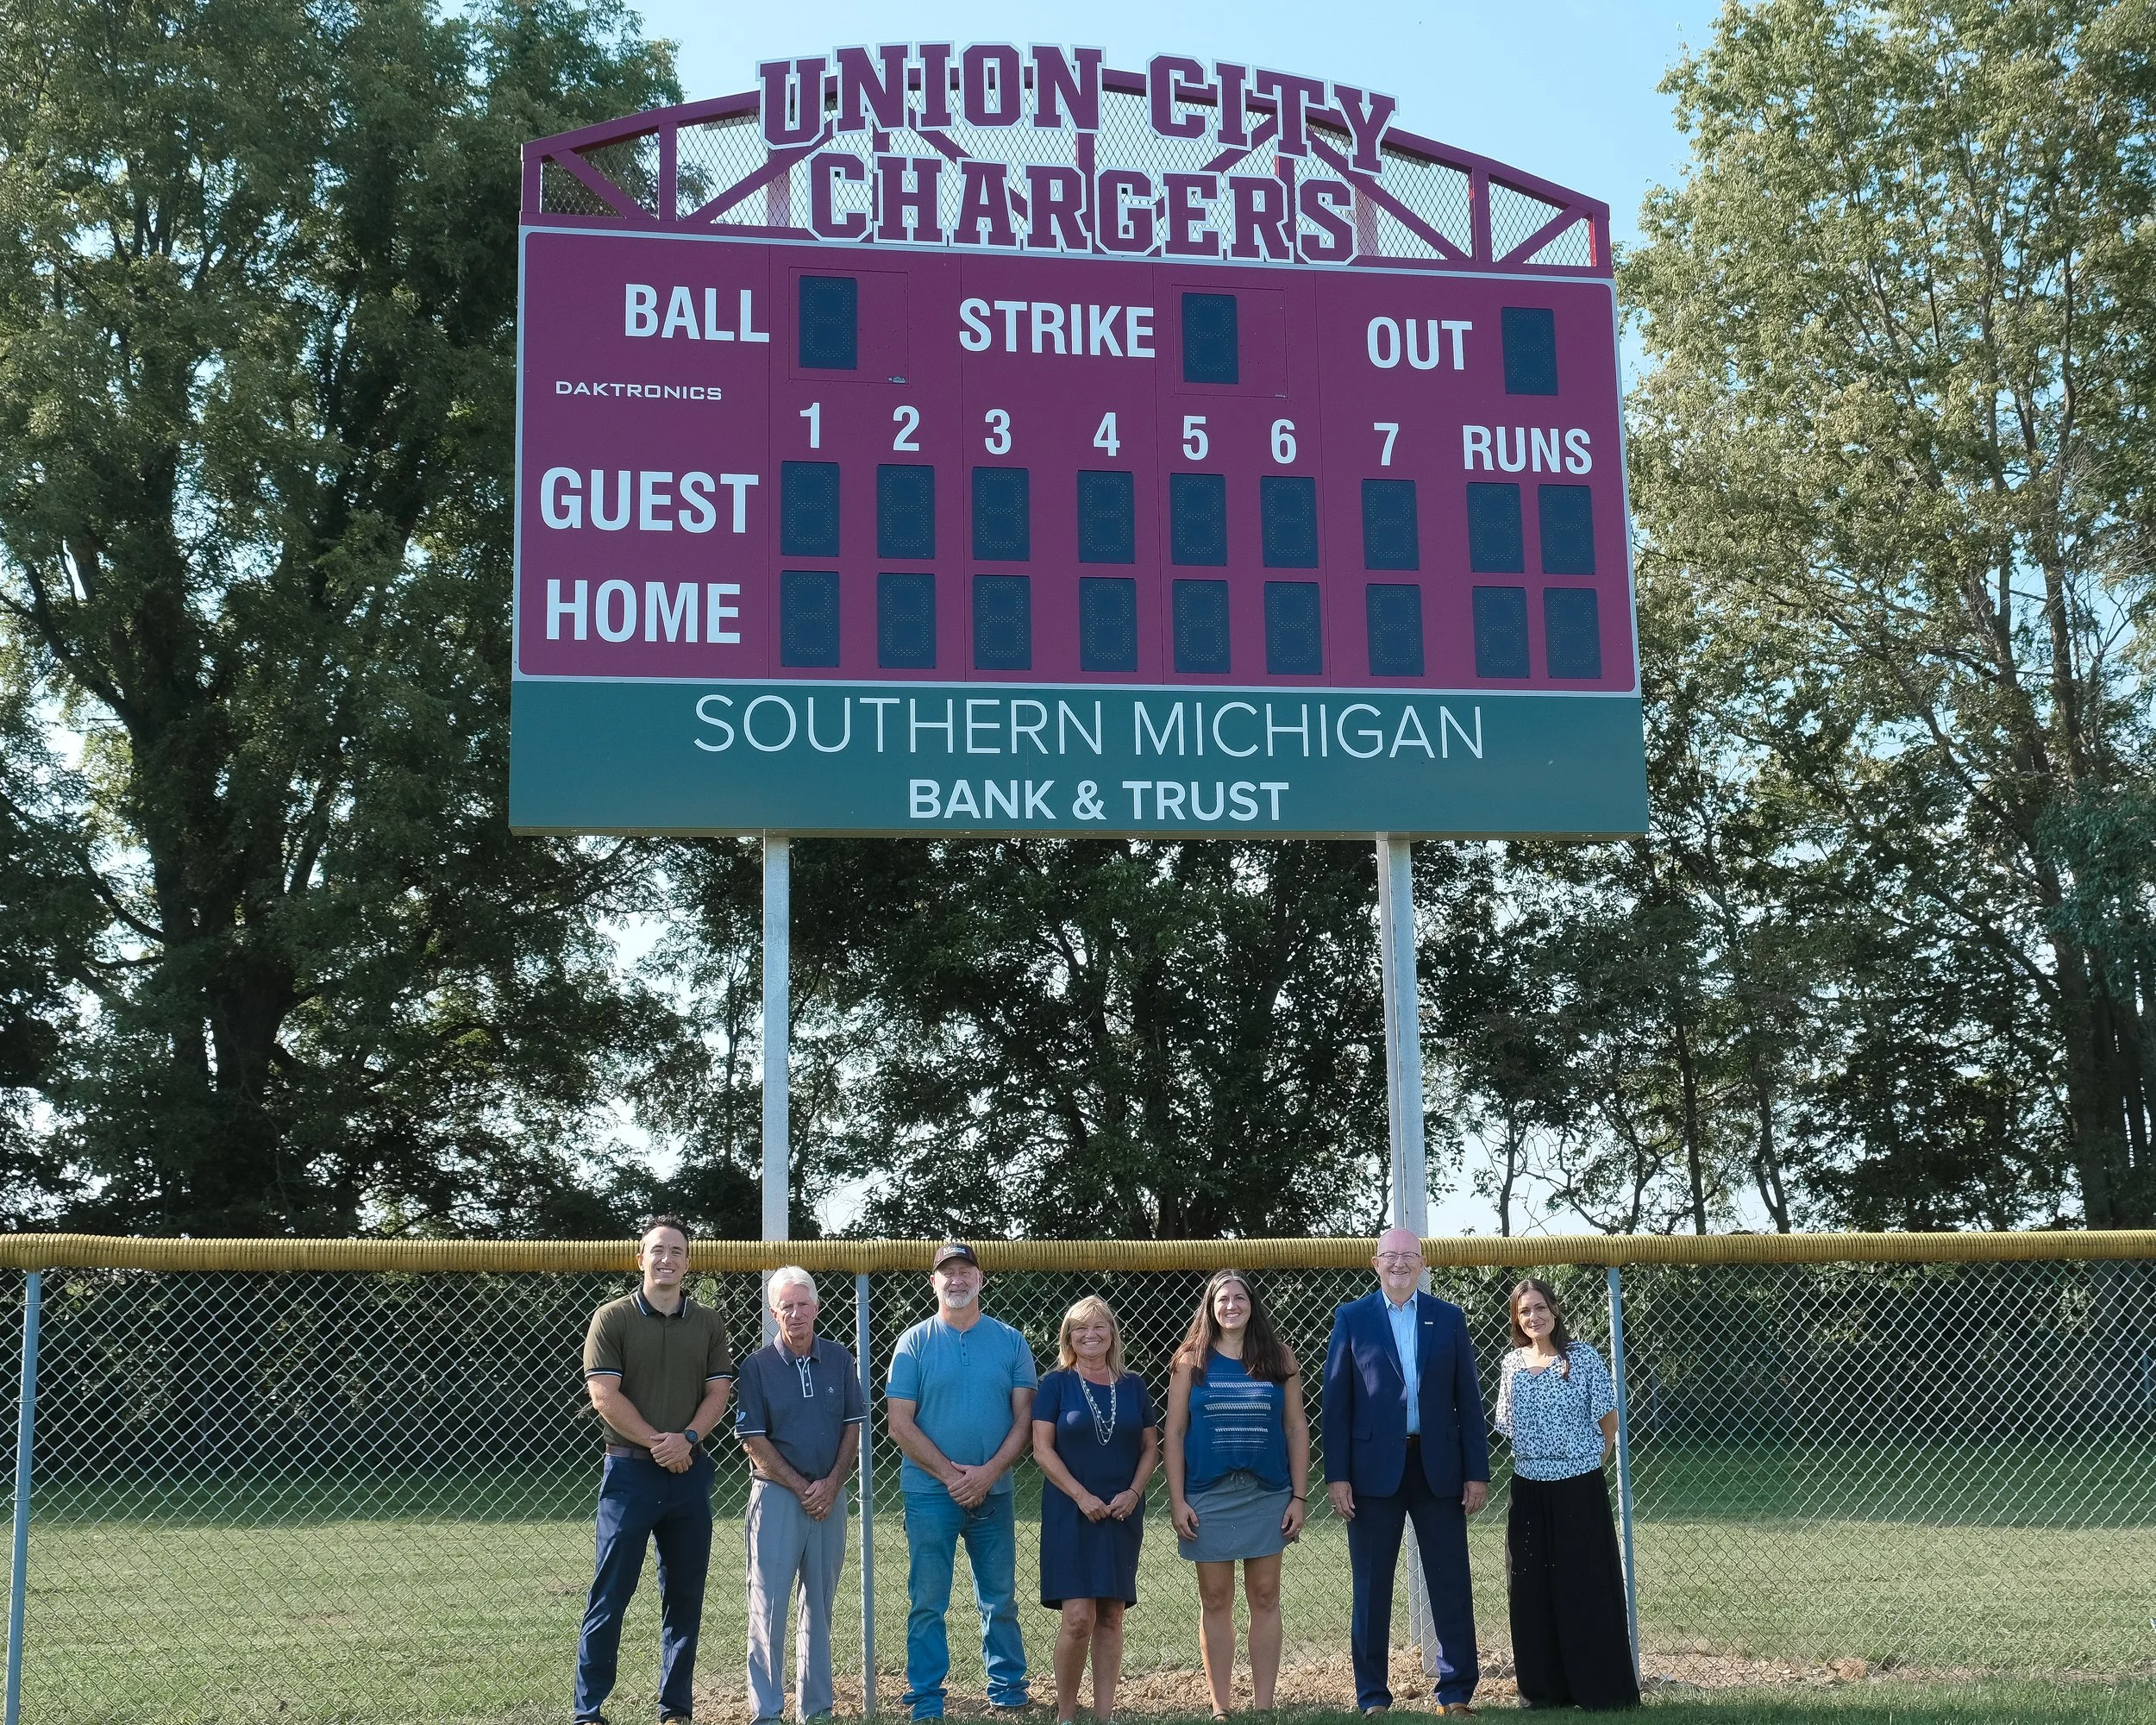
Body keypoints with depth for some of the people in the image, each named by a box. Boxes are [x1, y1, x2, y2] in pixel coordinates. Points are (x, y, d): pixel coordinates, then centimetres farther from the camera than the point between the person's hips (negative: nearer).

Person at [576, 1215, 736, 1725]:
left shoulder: (708, 1324, 11)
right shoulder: (612, 1318, -1)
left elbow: (719, 1393, 6)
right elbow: (604, 1396, -8)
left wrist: (685, 1439, -11)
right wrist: (657, 1444, -12)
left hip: (690, 1472, 4)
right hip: (630, 1470, -4)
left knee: (685, 1596, 7)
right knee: (610, 1596, -3)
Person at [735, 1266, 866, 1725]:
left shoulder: (839, 1360, 6)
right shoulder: (757, 1366, -3)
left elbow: (852, 1428, 7)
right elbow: (753, 1441, -6)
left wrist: (830, 1484, -6)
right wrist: (802, 1488, -9)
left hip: (829, 1494, 3)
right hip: (777, 1494, -3)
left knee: (820, 1603, 9)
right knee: (769, 1603, -5)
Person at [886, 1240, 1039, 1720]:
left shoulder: (1010, 1342, 5)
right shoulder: (914, 1343, 1)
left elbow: (1024, 1417, 2)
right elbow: (900, 1423, -3)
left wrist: (987, 1473, -11)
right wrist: (950, 1473, -11)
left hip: (993, 1492, 1)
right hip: (930, 1493, -1)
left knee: (1000, 1599, 8)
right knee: (928, 1602, 1)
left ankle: (1006, 1687, 19)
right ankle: (926, 1697, 9)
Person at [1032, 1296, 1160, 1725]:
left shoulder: (1133, 1385, 9)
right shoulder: (1056, 1384, -1)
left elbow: (1151, 1446, 11)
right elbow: (1042, 1448, -6)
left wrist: (1133, 1492, -5)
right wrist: (1082, 1496, -13)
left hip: (1122, 1514, 4)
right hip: (1070, 1512, -3)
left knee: (1111, 1616, 5)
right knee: (1078, 1617, -12)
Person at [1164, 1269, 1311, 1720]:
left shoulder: (1279, 1358, 5)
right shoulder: (1192, 1361, 3)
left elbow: (1297, 1428, 5)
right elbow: (1174, 1433, 2)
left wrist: (1299, 1497, 0)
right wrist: (1177, 1501, -5)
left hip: (1267, 1495, 1)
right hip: (1208, 1496, -1)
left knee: (1264, 1599, 3)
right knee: (1215, 1602, 4)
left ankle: (1263, 1705, 9)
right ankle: (1220, 1708, 10)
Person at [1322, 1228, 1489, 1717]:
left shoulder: (1449, 1318, 8)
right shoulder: (1352, 1318, 4)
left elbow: (1468, 1401, 7)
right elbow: (1337, 1401, 1)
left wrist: (1477, 1472, 1)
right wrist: (1337, 1475, -6)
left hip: (1438, 1466, 1)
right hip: (1374, 1467, -1)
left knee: (1452, 1584, 3)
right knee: (1371, 1587, 4)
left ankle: (1457, 1692, 11)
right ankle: (1372, 1696, 12)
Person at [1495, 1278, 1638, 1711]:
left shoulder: (1583, 1358, -7)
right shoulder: (1513, 1363, 6)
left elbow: (1608, 1419, 0)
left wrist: (1592, 1460, 6)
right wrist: (1536, 1457, 11)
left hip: (1579, 1490, -4)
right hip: (1529, 1491, 4)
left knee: (1586, 1590, -2)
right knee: (1532, 1592, 6)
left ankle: (1602, 1691, 5)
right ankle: (1544, 1689, 15)